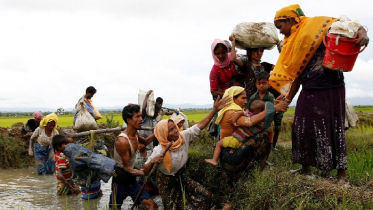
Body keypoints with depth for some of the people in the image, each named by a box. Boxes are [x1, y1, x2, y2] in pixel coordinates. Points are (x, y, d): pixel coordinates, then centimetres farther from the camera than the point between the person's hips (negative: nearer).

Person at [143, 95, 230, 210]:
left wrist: (215, 109, -29)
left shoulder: (183, 136, -17)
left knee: (205, 195, 2)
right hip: (167, 182, -5)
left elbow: (200, 125, -19)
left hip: (180, 178, 5)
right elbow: (146, 171, -22)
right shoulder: (159, 151, -27)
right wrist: (152, 162, -45)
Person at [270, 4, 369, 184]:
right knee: (302, 129, 9)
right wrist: (288, 98, 14)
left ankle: (342, 174, 8)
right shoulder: (293, 44, 14)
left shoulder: (318, 25, -5)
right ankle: (305, 168, 25)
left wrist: (362, 33, -28)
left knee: (332, 130, -3)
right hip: (308, 92, 7)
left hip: (330, 88, -7)